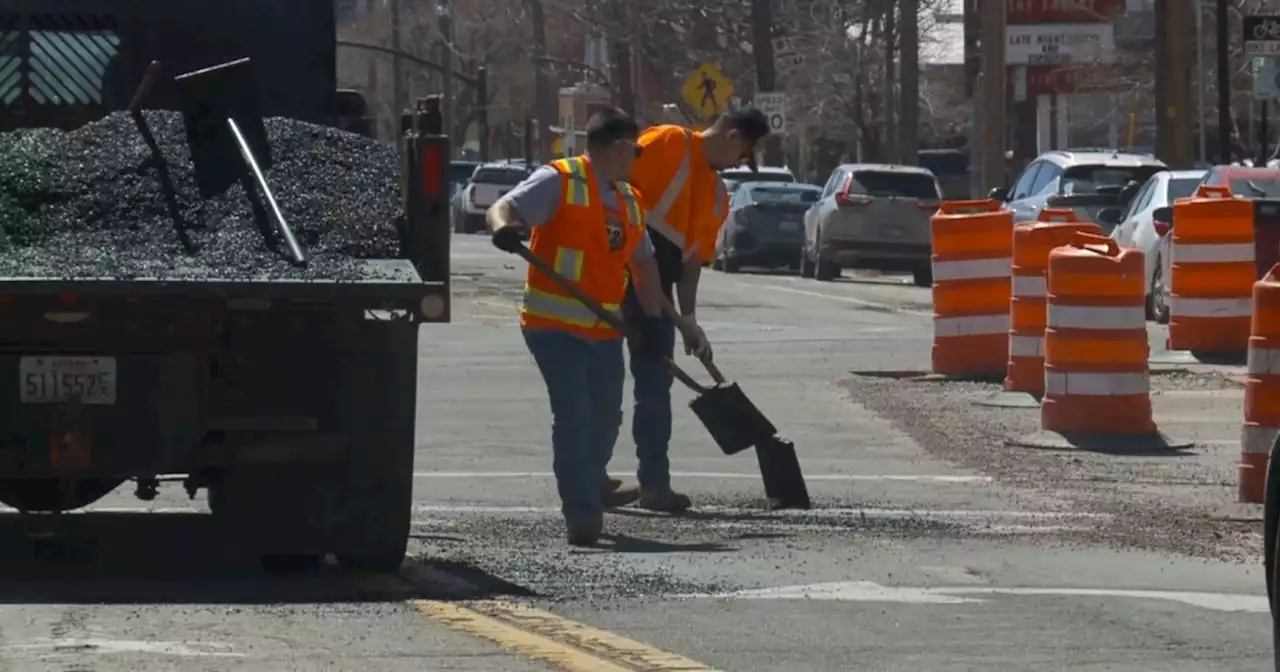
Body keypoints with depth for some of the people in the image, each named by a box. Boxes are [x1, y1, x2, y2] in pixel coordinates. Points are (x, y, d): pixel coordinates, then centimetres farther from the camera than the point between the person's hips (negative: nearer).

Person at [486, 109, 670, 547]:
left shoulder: (628, 202, 17)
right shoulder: (559, 182, -7)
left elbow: (643, 261, 23)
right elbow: (503, 208, -16)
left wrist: (652, 317, 12)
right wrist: (504, 226, -39)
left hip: (604, 331, 7)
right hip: (555, 325, -7)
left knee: (605, 420, 11)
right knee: (574, 416, -14)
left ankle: (587, 506, 28)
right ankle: (582, 515, -12)